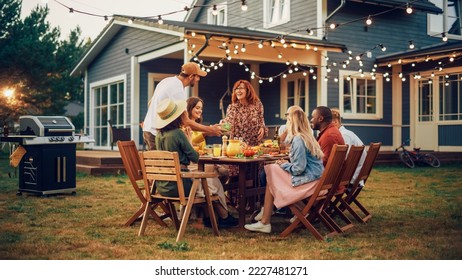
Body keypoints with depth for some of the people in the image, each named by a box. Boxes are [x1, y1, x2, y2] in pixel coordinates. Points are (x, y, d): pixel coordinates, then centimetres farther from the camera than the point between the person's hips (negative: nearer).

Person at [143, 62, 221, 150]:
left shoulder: (166, 80, 10)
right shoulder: (178, 90, -20)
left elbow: (150, 103, 21)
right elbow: (185, 121, -22)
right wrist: (209, 130, -16)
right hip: (157, 134, -10)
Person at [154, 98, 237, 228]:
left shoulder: (159, 134, 5)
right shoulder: (178, 133, -18)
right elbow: (195, 158, -10)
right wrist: (189, 141, 4)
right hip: (178, 185, -8)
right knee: (215, 185, 17)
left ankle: (208, 218, 33)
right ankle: (224, 218, 36)